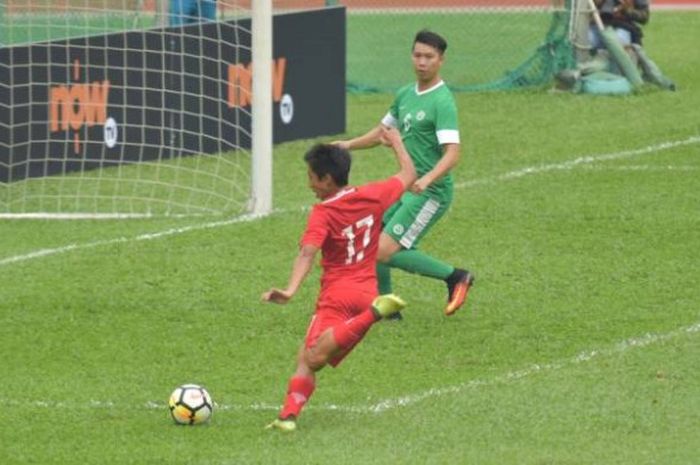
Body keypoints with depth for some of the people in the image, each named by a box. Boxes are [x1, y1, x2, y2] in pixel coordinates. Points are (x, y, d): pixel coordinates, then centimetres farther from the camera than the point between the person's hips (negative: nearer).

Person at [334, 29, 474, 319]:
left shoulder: (442, 102, -16)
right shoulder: (406, 95, 10)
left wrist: (427, 179, -42)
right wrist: (349, 145, 13)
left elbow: (452, 153, -26)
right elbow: (384, 131, 27)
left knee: (383, 252, -16)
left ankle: (455, 277, -4)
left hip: (430, 193, -9)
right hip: (404, 187, 9)